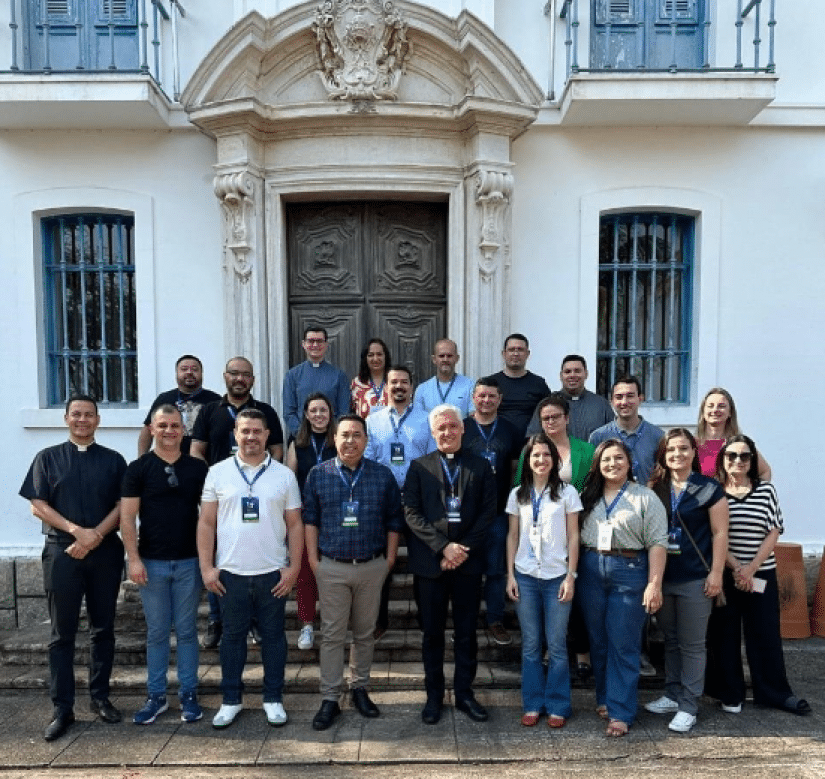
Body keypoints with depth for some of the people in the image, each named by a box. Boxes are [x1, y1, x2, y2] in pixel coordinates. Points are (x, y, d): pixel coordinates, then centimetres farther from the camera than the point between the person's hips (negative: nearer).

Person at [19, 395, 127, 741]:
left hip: (105, 552, 1)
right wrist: (77, 530, -14)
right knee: (62, 633, 4)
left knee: (103, 629, 8)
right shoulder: (48, 458, 6)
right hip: (62, 552, -1)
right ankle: (62, 708, 13)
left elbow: (123, 505, 2)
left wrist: (95, 536, -14)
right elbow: (37, 506, -1)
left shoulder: (113, 460, 7)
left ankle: (100, 697, 21)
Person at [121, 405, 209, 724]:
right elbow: (127, 517, -3)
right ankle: (156, 696, 23)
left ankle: (189, 694, 21)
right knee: (156, 632, 10)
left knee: (187, 630, 9)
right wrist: (133, 558, -10)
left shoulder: (198, 468, 3)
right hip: (152, 563, 0)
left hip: (189, 562, 1)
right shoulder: (138, 468, -1)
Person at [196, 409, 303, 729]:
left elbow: (294, 525, 2)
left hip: (273, 573, 0)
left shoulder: (284, 475, 0)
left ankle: (273, 698, 25)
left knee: (273, 636, 11)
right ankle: (231, 699, 28)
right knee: (232, 636, 12)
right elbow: (206, 523, 2)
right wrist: (206, 567, -4)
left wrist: (293, 567, -4)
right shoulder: (218, 472, 0)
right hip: (230, 573, 0)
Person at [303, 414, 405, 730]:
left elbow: (394, 519, 3)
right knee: (332, 634, 5)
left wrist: (390, 558, 1)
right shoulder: (318, 474, -2)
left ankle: (359, 688, 30)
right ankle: (330, 699, 16)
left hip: (372, 566, 1)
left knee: (365, 632, 13)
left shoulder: (383, 475, -1)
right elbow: (310, 518, 3)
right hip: (331, 567, -1)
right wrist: (313, 559, -1)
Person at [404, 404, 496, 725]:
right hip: (430, 561, 0)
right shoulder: (419, 467, 3)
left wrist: (464, 548, -11)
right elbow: (412, 513, -5)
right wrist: (443, 546, -14)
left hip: (468, 560, 1)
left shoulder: (481, 466, 5)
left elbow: (488, 511, 0)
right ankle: (434, 695, 24)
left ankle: (464, 693, 25)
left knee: (467, 632, 10)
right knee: (432, 632, 9)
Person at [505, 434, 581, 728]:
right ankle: (533, 704, 21)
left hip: (557, 577, -2)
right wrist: (510, 575, 2)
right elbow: (512, 536, 8)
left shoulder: (567, 492, -1)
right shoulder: (517, 494, 5)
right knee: (530, 645, 9)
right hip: (525, 577, 2)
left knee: (556, 645, 4)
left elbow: (573, 537, 0)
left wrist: (571, 577, -5)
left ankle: (557, 706, 19)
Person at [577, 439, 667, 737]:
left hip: (630, 572, -4)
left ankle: (620, 712, 9)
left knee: (623, 645, 0)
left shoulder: (645, 497, -2)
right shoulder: (587, 496, 10)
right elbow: (574, 534, 10)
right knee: (598, 641, 13)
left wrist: (654, 583, -13)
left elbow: (657, 543, -6)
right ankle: (604, 698, 28)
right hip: (591, 571, 4)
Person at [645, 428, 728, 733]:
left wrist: (716, 573, -10)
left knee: (692, 645, 5)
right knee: (670, 640, 16)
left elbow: (720, 533, -6)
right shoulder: (655, 488, 5)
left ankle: (688, 706, 16)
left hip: (695, 579, -4)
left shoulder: (710, 488, -6)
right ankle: (672, 694, 29)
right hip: (662, 577, 4)